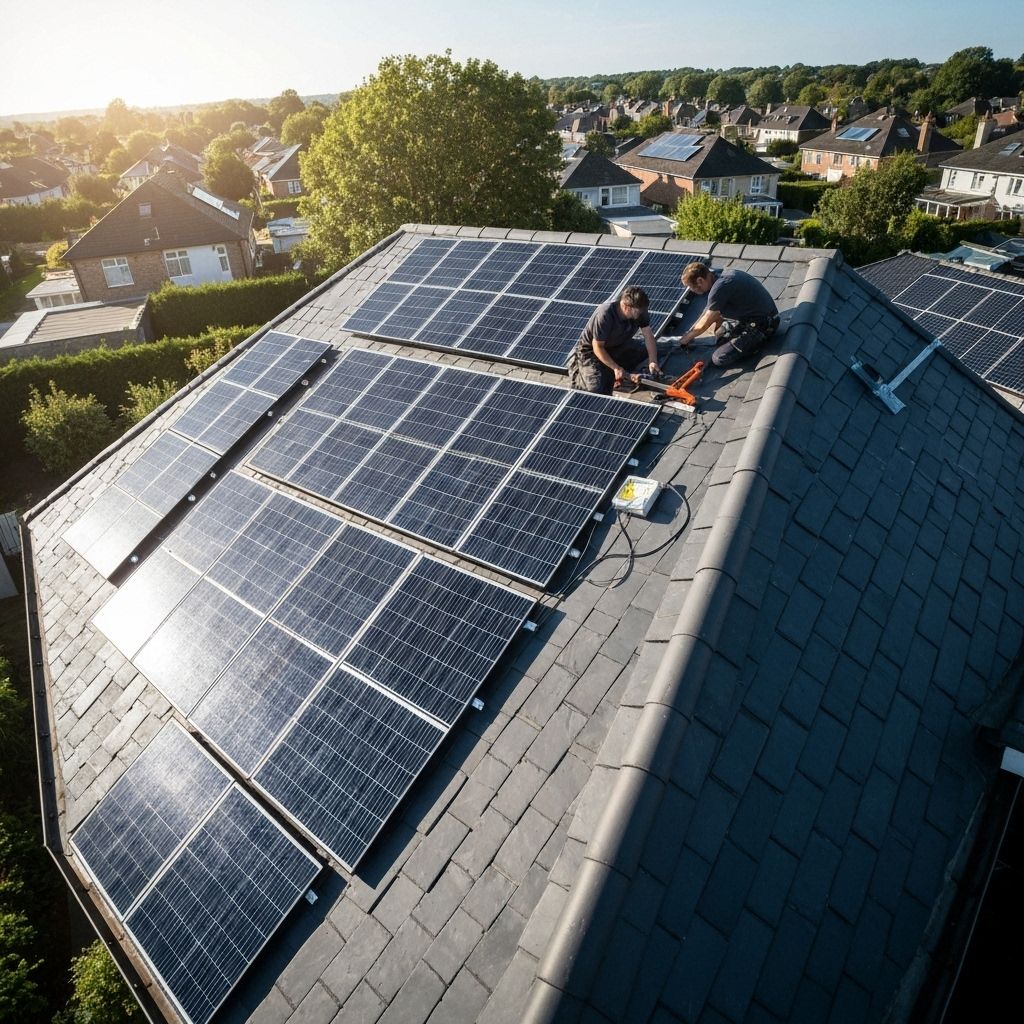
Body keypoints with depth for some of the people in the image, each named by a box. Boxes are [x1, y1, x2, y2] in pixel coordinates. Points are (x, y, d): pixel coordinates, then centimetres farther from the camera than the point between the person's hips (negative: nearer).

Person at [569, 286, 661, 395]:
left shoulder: (638, 310, -17)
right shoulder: (604, 315, -35)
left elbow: (648, 335, -11)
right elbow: (597, 347, -28)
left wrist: (653, 361, -24)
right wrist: (616, 368, -29)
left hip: (617, 345, 7)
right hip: (591, 350, -7)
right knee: (597, 390, -25)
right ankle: (576, 372, 5)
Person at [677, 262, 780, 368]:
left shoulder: (720, 287, -25)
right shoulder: (717, 275, 4)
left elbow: (703, 325, -15)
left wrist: (686, 338, 1)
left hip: (764, 323, -10)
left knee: (719, 358, -16)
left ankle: (759, 339, -3)